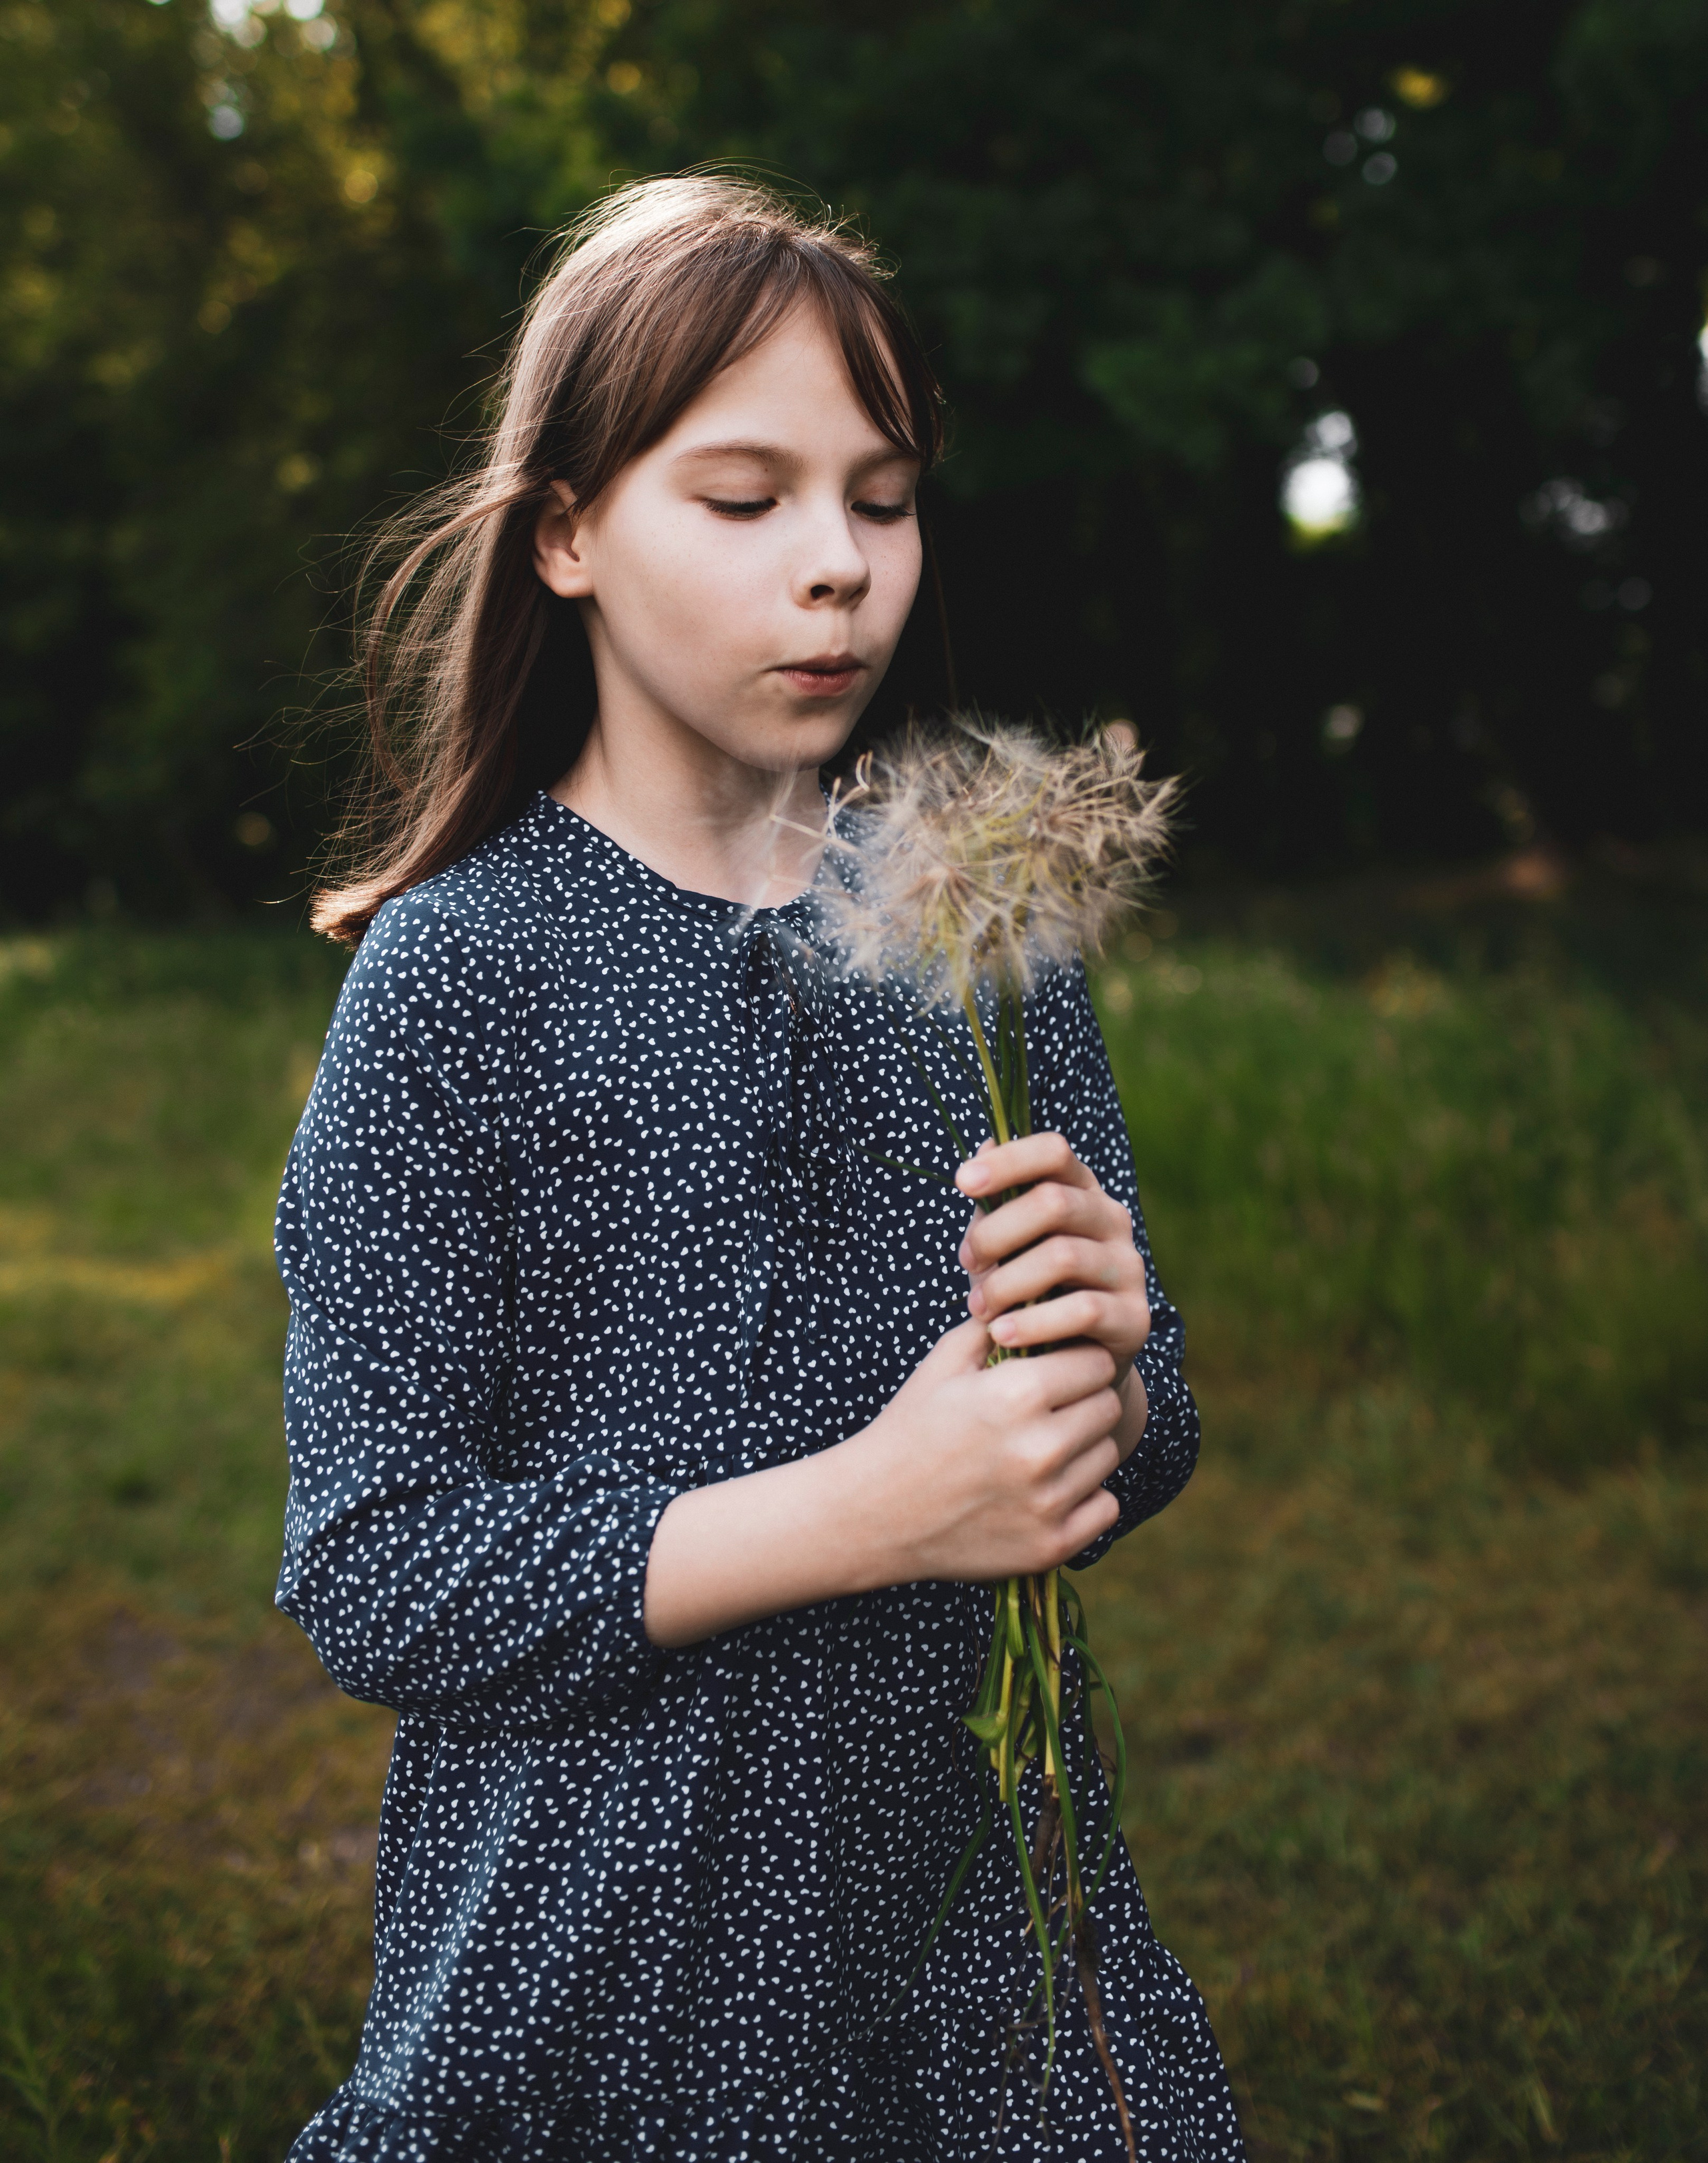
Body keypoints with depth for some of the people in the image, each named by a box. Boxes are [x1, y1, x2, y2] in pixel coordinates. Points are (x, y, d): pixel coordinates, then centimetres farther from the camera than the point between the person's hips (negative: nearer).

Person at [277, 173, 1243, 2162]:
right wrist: (863, 1511, -25)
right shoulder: (462, 969, -13)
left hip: (974, 1906, 4)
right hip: (611, 1943, -4)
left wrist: (1106, 1384, -17)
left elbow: (1136, 1447, 6)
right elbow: (369, 1578, -16)